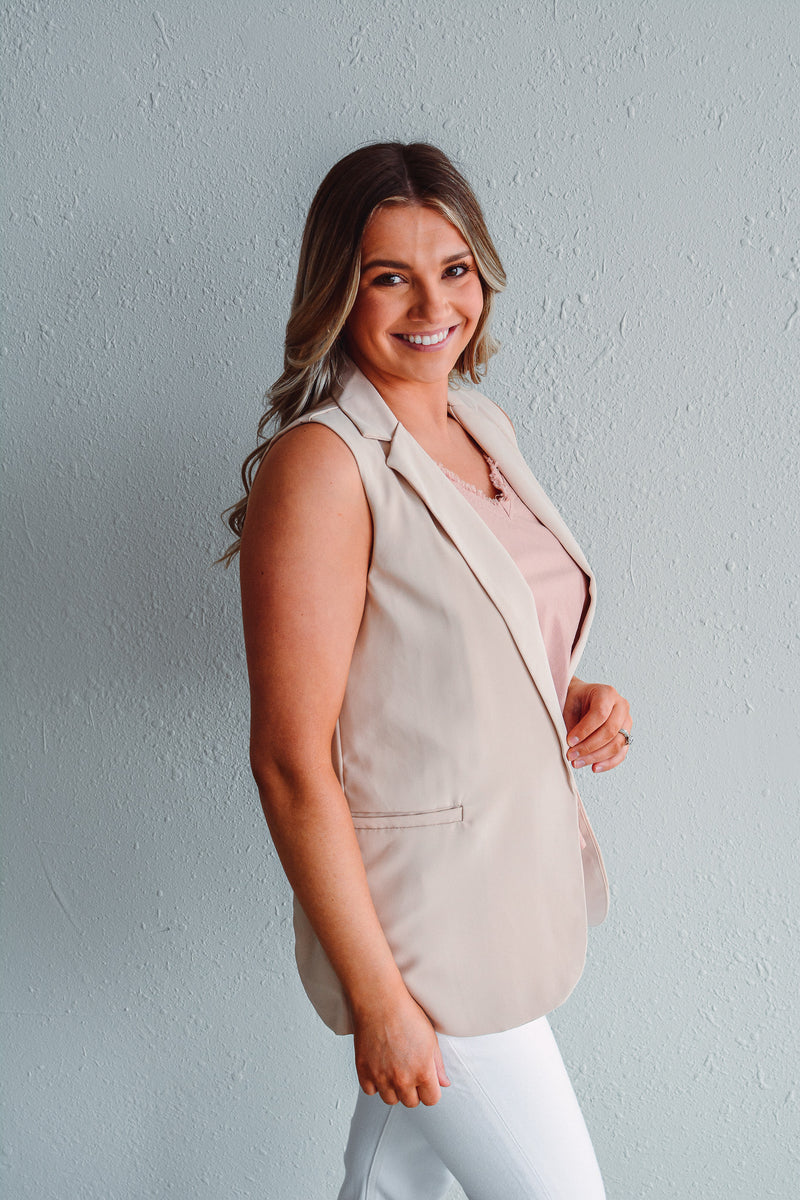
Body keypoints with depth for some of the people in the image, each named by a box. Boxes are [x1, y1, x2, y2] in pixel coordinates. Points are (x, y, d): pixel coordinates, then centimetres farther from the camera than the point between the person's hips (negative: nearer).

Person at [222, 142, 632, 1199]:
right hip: (421, 915, -7)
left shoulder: (483, 427, 5)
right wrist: (376, 998, -18)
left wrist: (570, 699, -2)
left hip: (512, 868, 7)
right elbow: (291, 762, -22)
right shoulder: (321, 463, -21)